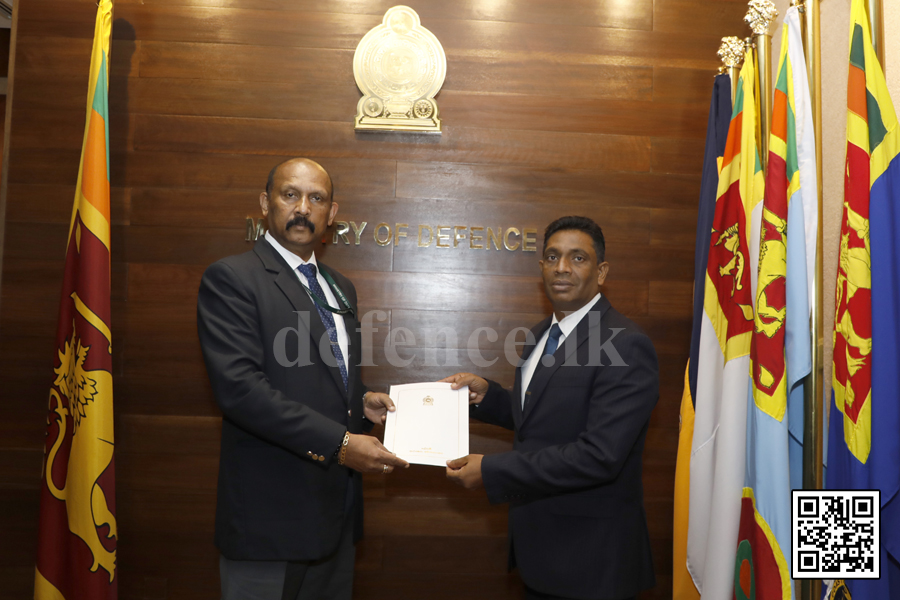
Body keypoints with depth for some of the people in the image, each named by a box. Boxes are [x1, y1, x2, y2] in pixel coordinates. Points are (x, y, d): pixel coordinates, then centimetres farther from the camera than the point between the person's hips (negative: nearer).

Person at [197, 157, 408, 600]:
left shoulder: (340, 288, 15)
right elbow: (239, 386, -21)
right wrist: (337, 443, -23)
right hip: (270, 514, -7)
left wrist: (361, 402, 2)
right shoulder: (231, 278, -9)